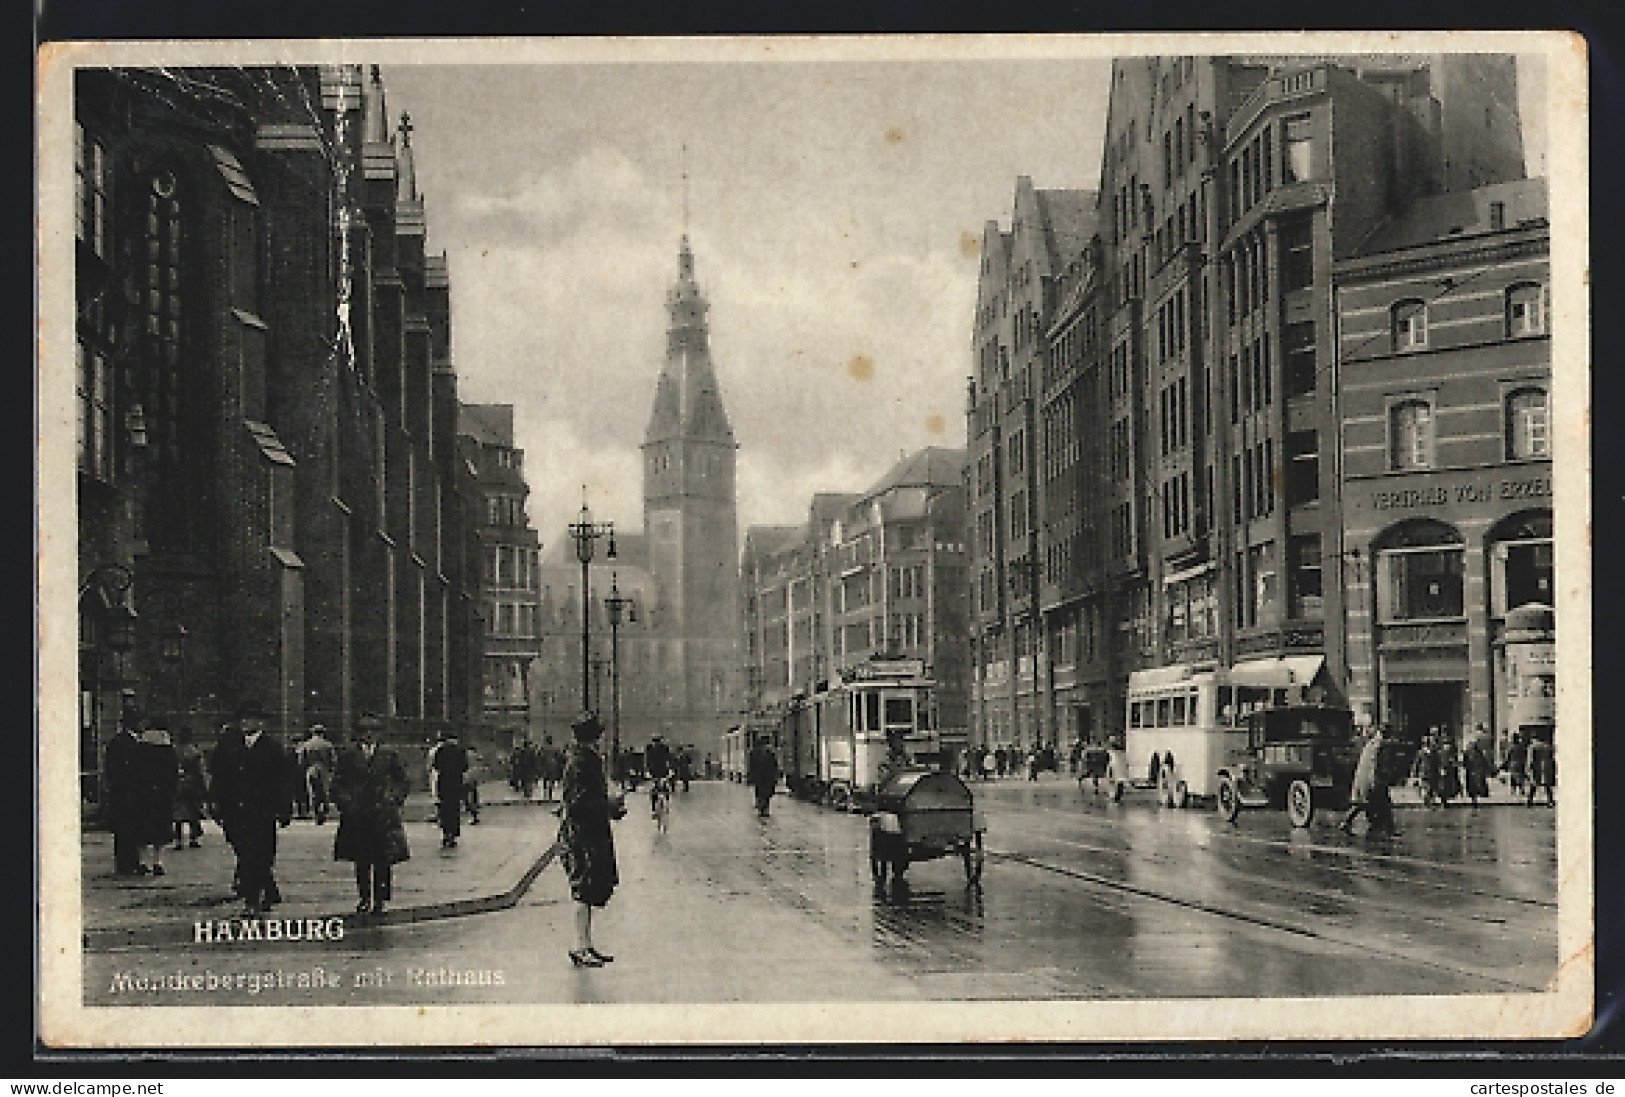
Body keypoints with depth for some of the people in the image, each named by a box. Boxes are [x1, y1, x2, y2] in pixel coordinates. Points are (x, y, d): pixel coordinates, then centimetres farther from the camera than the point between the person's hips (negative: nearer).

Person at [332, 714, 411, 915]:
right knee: (361, 861, 5)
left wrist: (393, 801, 1)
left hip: (384, 816, -1)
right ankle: (364, 898, 14)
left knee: (384, 861, -2)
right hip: (356, 817, 1)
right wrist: (346, 803, -4)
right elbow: (338, 785, 8)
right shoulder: (348, 757, 6)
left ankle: (380, 899, 4)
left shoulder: (389, 756, 6)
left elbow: (404, 782, 11)